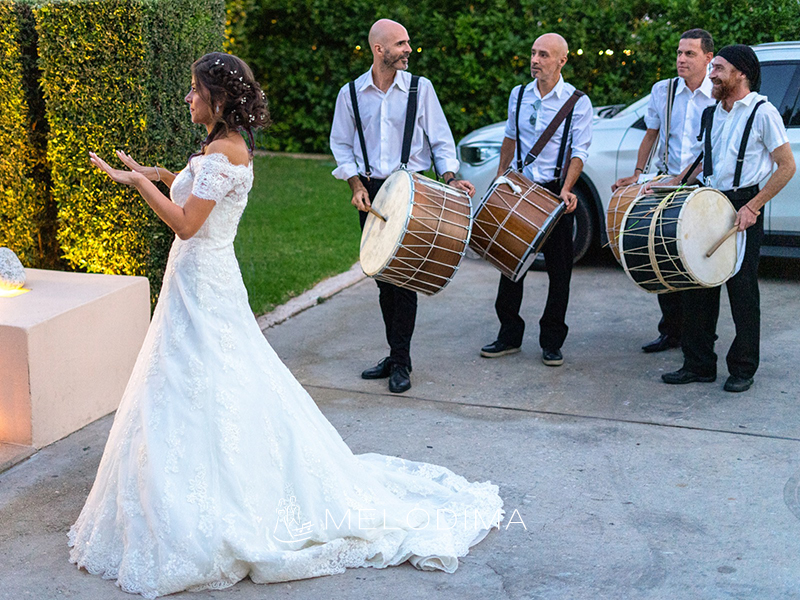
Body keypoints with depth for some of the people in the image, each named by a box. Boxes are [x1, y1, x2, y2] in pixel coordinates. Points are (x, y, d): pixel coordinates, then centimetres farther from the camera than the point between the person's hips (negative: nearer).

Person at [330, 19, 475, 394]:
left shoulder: (420, 88, 0)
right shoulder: (351, 94, 4)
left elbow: (441, 139, 3)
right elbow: (341, 144, 9)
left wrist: (450, 177, -11)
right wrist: (356, 184, -4)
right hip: (371, 192, 3)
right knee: (383, 277, 9)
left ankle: (400, 363, 0)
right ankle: (395, 354, 21)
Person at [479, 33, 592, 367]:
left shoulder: (577, 101, -5)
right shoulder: (518, 95, 8)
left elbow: (579, 151, -10)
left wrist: (566, 189, -23)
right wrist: (499, 177, 16)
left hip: (556, 191, -4)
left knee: (559, 270, 2)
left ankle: (552, 342, 13)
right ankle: (509, 335, 18)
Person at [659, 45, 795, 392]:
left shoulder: (762, 112, -8)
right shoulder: (711, 114, 13)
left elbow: (786, 166, -9)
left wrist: (752, 207, -16)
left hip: (744, 208, -7)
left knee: (742, 288, -1)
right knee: (697, 283, 6)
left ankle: (743, 369, 12)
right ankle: (699, 364, 16)